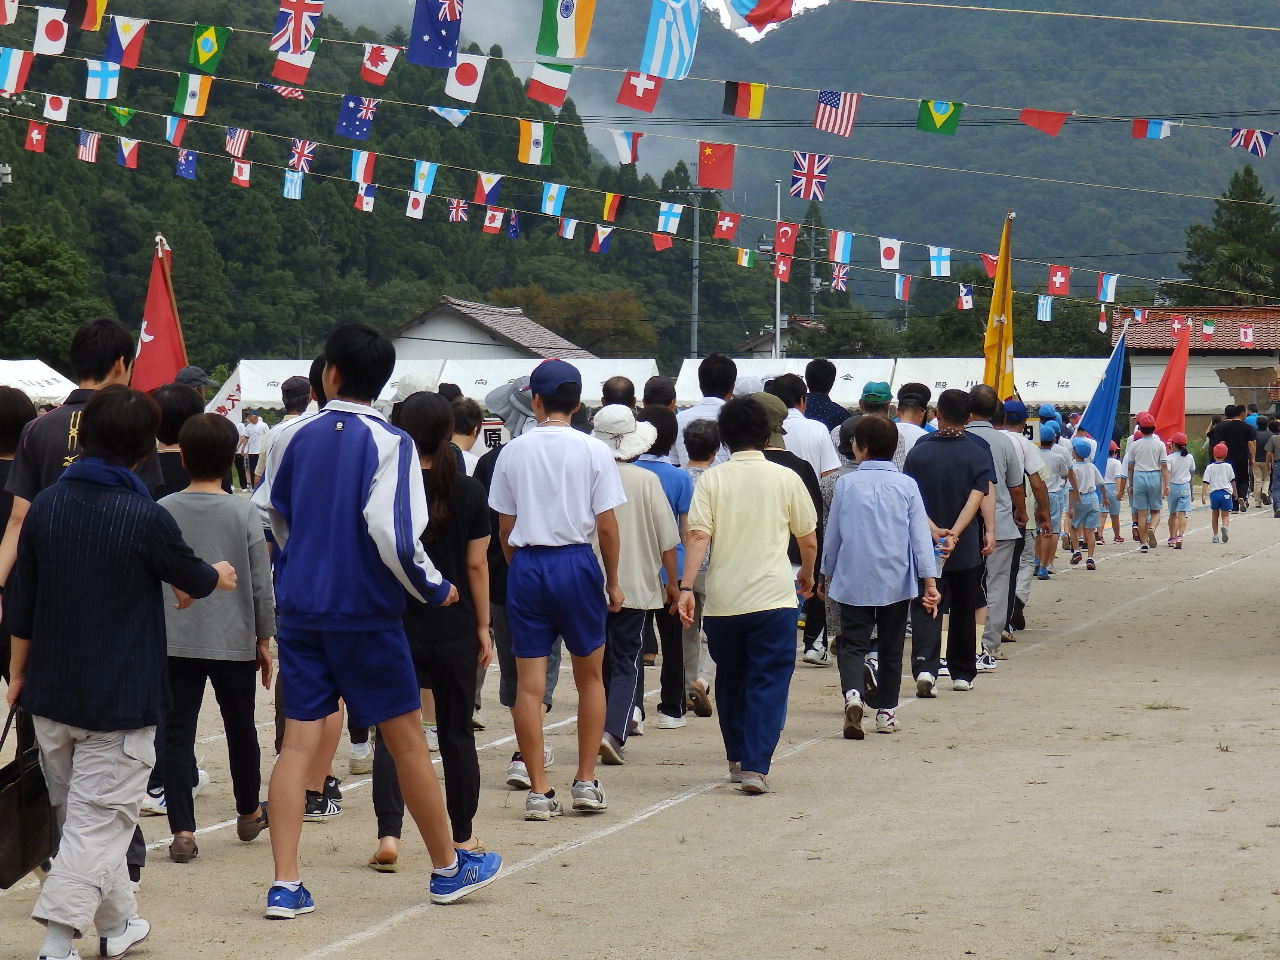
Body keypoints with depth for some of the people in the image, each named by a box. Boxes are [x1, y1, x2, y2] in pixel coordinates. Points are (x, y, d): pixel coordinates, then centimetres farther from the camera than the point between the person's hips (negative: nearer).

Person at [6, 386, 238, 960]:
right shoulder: (145, 518, -16)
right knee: (100, 820, -2)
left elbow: (20, 601, 7)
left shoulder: (45, 505, -1)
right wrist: (218, 577, 26)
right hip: (119, 697, -6)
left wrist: (18, 671, 19)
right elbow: (192, 578, 3)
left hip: (50, 693, 6)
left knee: (76, 812, 19)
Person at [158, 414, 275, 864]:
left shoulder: (162, 511, -2)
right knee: (240, 727, 17)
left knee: (176, 733, 2)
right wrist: (264, 640, 8)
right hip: (234, 641, 0)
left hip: (175, 641, 0)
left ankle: (182, 830, -7)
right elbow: (261, 584, -4)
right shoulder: (244, 513, -6)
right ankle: (249, 813, 34)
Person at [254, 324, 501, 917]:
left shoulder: (293, 437, 2)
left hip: (299, 611, 4)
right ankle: (448, 868, 22)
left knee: (298, 743, 4)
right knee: (406, 738, 9)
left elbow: (269, 516, 14)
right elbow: (394, 535, -21)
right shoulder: (389, 443, -11)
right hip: (365, 615, -4)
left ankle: (285, 886, -3)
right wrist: (435, 590, -6)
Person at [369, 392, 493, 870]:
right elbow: (477, 565, -2)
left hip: (397, 629, -1)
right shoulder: (471, 492, -3)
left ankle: (389, 833, -13)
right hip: (455, 632, 1)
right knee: (457, 733, 12)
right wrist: (483, 626, 7)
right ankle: (462, 835, 21)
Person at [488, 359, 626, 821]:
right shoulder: (593, 451, -4)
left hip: (526, 564, 1)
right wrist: (612, 580, 8)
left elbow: (505, 525, 5)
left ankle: (538, 790, 3)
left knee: (529, 684, 4)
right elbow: (606, 524, -3)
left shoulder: (513, 452, 1)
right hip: (576, 562, -1)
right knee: (590, 677, 15)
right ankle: (585, 782, 13)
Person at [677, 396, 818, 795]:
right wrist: (807, 576, 27)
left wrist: (686, 588, -12)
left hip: (722, 599, 2)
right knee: (768, 683, 0)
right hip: (773, 597, -2)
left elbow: (698, 537, -10)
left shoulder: (711, 479, 1)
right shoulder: (785, 478, 1)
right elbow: (809, 541, 9)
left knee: (730, 682, 17)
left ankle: (737, 760, 27)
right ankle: (756, 767, -12)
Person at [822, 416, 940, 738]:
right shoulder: (907, 485, -3)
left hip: (854, 581, -1)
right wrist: (930, 580, -4)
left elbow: (832, 534, 5)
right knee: (891, 646, 13)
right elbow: (921, 535, -5)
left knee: (852, 642, 2)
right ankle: (886, 711, 19)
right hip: (897, 580, 1)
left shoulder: (846, 484, -4)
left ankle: (853, 694, -25)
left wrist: (825, 574, 18)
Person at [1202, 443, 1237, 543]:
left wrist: (1203, 495, -6)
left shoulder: (1210, 467, 2)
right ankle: (1225, 526, -31)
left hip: (1214, 493, 1)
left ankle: (1215, 535, 21)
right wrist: (1235, 492, 30)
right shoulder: (1228, 466, 4)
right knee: (1225, 515, 2)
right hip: (1226, 493, -1)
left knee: (1215, 515, 18)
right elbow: (1232, 481, 15)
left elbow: (1205, 482, -5)